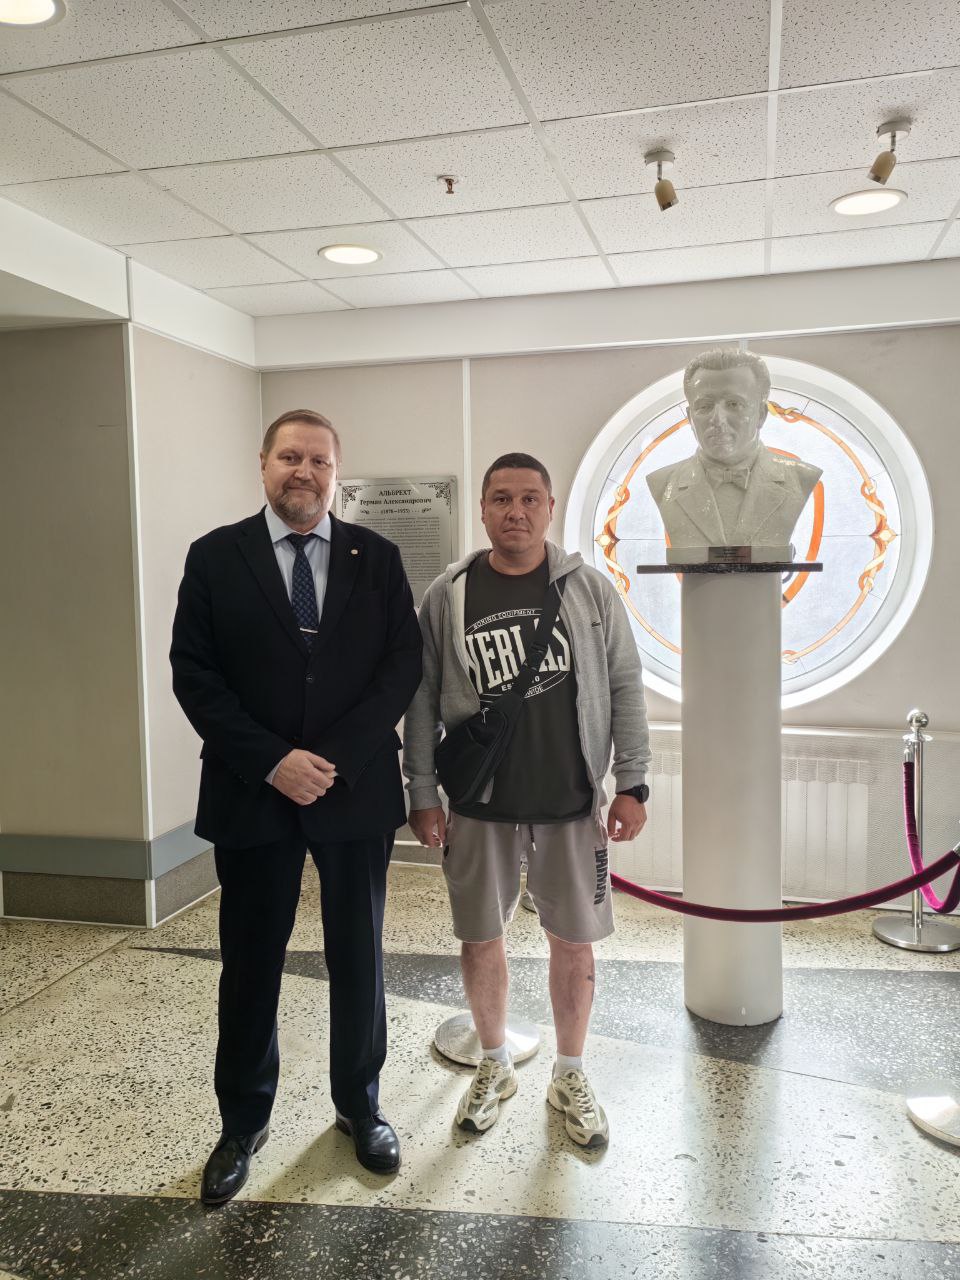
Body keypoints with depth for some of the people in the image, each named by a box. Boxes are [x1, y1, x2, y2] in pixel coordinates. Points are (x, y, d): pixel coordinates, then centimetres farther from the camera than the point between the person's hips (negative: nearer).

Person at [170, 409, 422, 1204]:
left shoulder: (377, 558, 3)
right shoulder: (216, 557, 1)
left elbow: (403, 664, -3)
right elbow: (194, 673, -5)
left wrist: (335, 757, -13)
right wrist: (271, 762, -15)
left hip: (356, 791, 1)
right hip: (252, 794, 0)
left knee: (359, 956, 13)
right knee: (251, 961, 11)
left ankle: (360, 1105, 33)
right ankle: (244, 1121, 30)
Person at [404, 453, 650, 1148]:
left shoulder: (590, 590, -1)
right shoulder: (448, 596, -2)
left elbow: (626, 689, 2)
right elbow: (422, 702, 1)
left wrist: (632, 785, -2)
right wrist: (423, 795, -1)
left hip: (571, 804, 0)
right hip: (478, 808, 0)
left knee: (575, 941, 10)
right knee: (481, 939, 12)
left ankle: (570, 1075, 33)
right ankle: (495, 1066, 37)